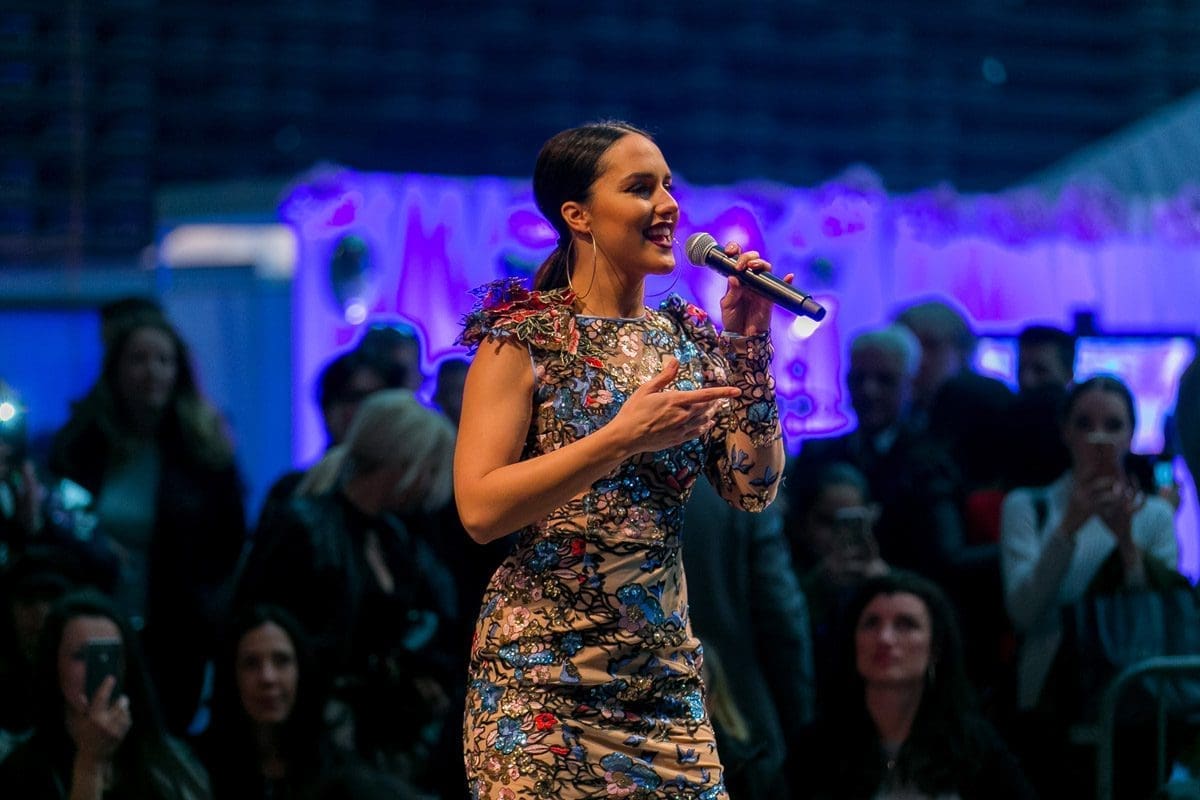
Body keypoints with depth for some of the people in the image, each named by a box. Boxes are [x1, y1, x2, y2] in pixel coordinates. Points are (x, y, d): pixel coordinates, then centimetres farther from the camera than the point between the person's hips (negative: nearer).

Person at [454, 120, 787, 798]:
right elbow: (480, 508, -16)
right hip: (545, 673, -5)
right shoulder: (528, 337, -6)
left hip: (667, 673, 5)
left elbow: (755, 491, 3)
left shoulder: (688, 337, 9)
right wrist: (622, 438, -23)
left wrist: (749, 348, -4)